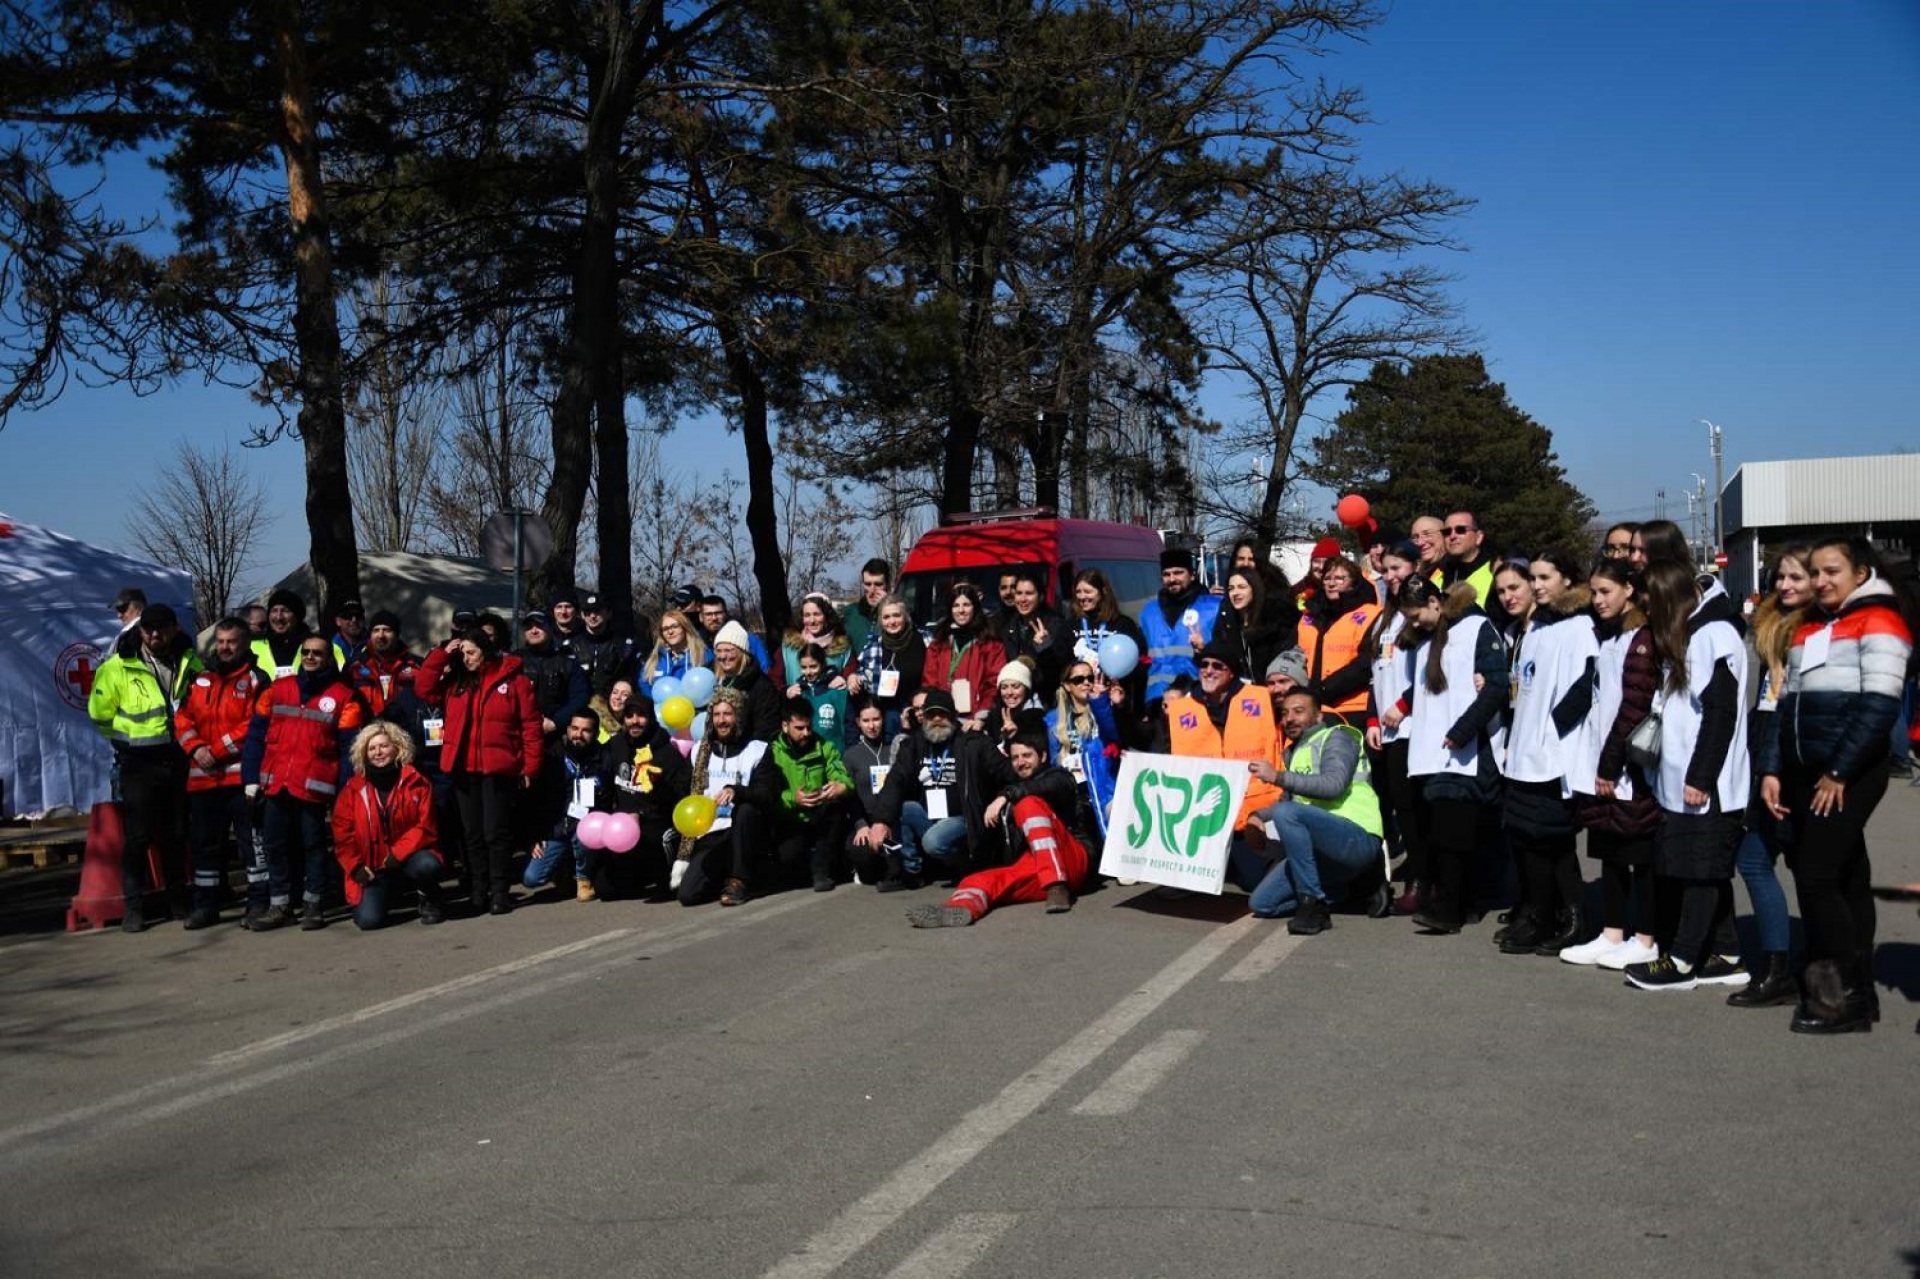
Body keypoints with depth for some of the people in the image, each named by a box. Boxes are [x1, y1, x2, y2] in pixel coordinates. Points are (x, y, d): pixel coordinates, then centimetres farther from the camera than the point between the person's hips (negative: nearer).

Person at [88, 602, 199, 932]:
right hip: (139, 763, -3)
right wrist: (132, 736, 2)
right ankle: (134, 906, 4)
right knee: (138, 836, -4)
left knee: (176, 835, 11)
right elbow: (100, 712, -1)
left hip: (179, 760, 3)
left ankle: (178, 901, 22)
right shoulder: (118, 667, -6)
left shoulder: (190, 663, 4)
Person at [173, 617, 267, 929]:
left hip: (241, 774, -6)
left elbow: (254, 725, -11)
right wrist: (196, 748, -7)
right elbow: (182, 718, 11)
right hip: (202, 775, 6)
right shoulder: (199, 678, 16)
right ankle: (206, 906, 23)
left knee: (251, 839, -4)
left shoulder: (255, 679, -1)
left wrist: (216, 751, -14)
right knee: (204, 841, 13)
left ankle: (259, 902, 3)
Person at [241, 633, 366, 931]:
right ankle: (279, 906, 19)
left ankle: (313, 906, 14)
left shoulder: (342, 696, 1)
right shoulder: (277, 689, 10)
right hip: (274, 783, 4)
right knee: (276, 845, 9)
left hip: (314, 786, -3)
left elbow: (348, 747, -2)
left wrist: (345, 790, -7)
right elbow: (256, 735, 11)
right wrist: (251, 777, 5)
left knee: (313, 845, 4)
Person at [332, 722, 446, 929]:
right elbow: (343, 836, 4)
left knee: (428, 865, -36)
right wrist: (355, 866, -10)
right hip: (373, 871, 1)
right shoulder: (353, 790, 3)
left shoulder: (416, 783, -1)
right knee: (368, 919, -22)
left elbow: (425, 827, -5)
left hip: (408, 861, -1)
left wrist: (398, 854, -18)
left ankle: (429, 899, 0)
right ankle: (385, 897, 16)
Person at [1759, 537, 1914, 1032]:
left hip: (1848, 776, -7)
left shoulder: (1878, 620, -5)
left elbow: (1880, 704, -14)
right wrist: (1772, 769, 7)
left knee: (1816, 879, -10)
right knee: (1843, 881, 11)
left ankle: (1847, 995, -1)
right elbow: (1787, 703, 17)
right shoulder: (1807, 628, 19)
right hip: (1805, 774, 7)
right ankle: (1854, 990, 17)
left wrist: (1838, 773, -15)